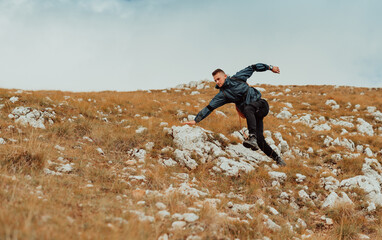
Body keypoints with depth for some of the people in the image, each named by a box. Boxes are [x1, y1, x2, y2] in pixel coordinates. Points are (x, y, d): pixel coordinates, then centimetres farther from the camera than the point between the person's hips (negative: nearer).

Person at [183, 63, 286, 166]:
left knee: (248, 108, -37)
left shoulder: (237, 78, 1)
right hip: (253, 115, 3)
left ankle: (252, 137, -50)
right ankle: (277, 158, 7)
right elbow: (209, 108, -1)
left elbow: (252, 68, 10)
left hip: (260, 104, -3)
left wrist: (270, 67, 13)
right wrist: (196, 120, -8)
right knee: (260, 140, -10)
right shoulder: (222, 95, 3)